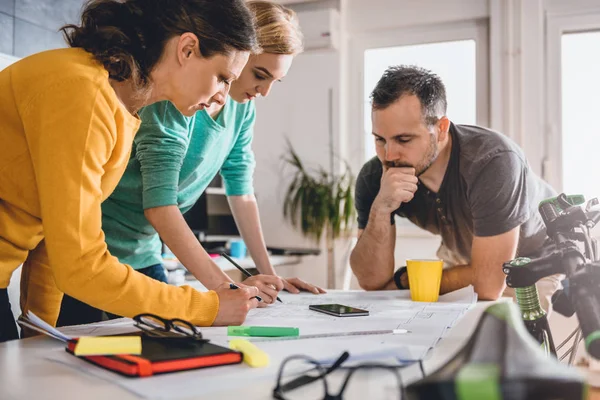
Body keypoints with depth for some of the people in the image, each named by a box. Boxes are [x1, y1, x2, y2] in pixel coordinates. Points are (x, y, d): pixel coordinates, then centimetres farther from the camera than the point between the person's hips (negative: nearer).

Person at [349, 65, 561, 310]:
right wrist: (380, 209, -38)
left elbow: (488, 286, -33)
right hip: (462, 255, 4)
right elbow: (372, 281, -21)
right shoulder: (374, 177, -21)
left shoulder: (493, 161, -36)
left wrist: (403, 281, -19)